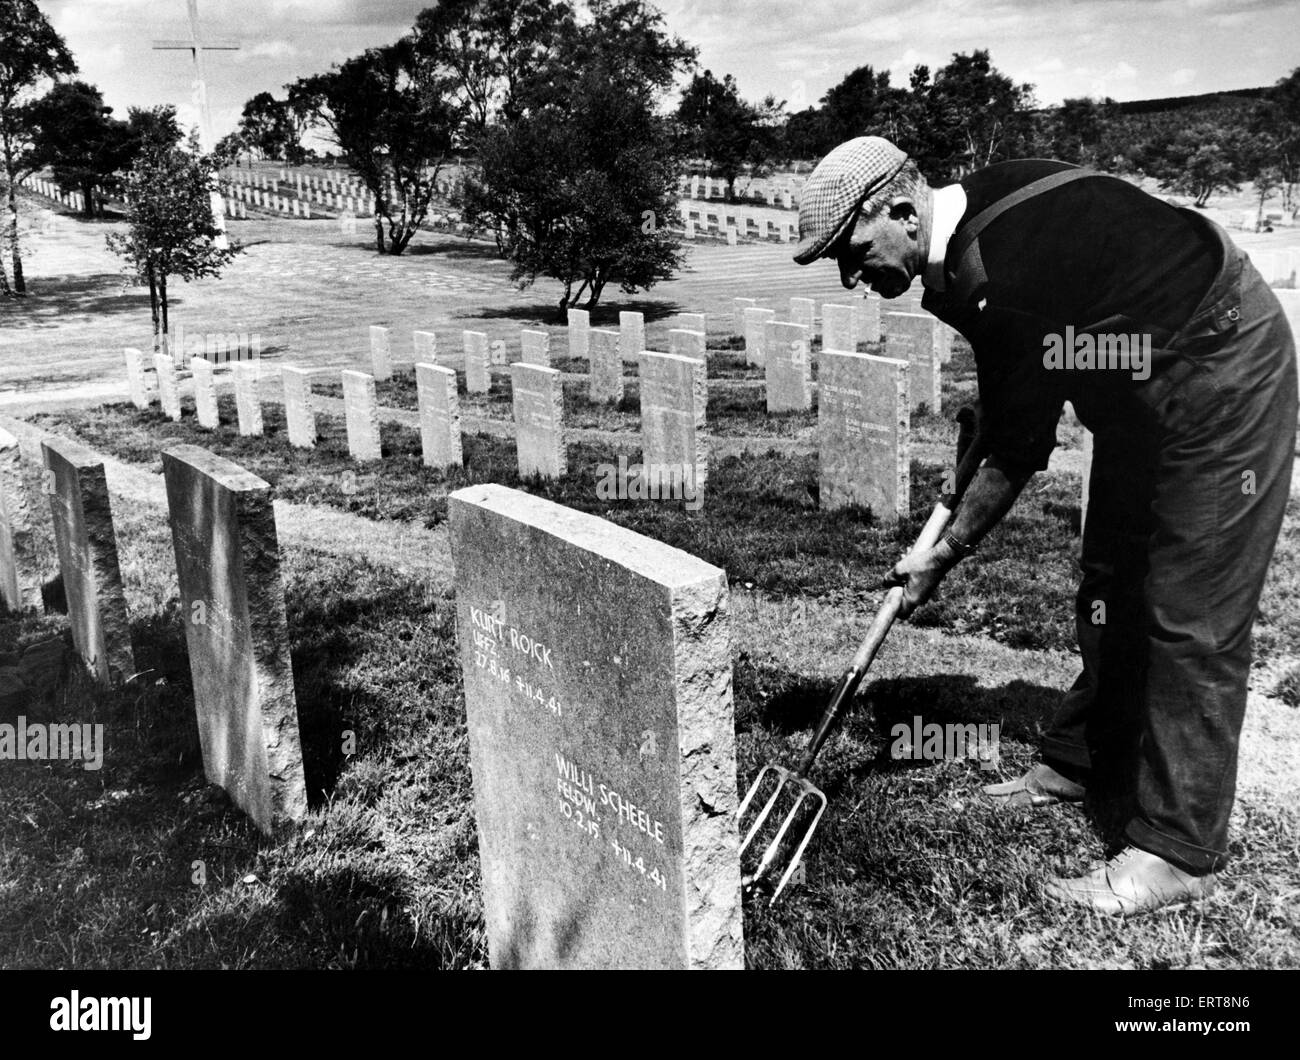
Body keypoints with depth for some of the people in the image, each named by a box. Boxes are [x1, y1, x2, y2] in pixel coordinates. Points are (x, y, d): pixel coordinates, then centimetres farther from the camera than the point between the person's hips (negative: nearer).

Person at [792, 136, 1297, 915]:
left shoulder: (1001, 278, -31)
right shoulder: (978, 204, -4)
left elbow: (1019, 455, -21)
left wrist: (942, 556, -10)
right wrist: (990, 418, 1)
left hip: (1220, 374, -10)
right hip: (1151, 377, 10)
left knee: (1192, 615, -8)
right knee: (1112, 584, 14)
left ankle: (1180, 851, 1)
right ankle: (1086, 761, 28)